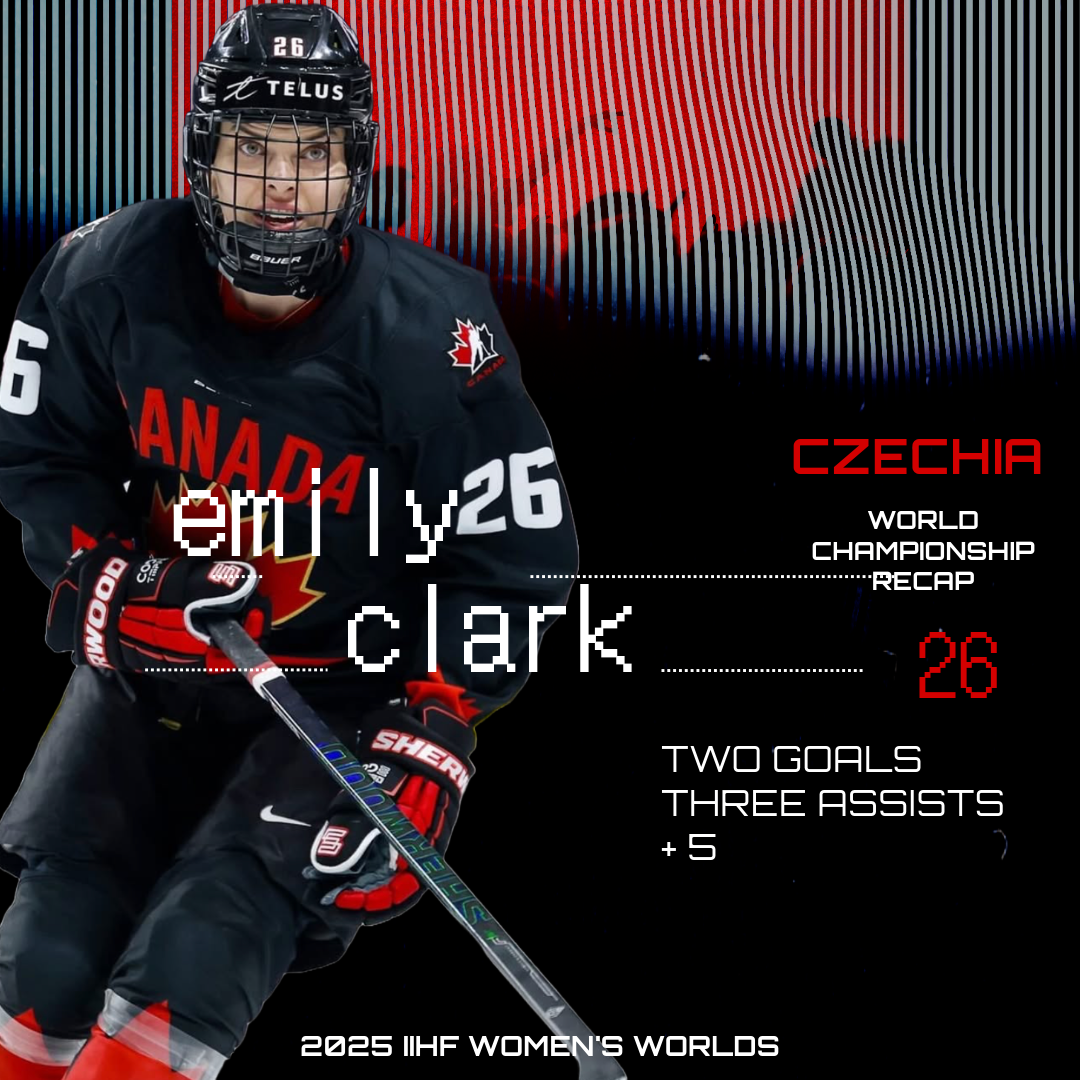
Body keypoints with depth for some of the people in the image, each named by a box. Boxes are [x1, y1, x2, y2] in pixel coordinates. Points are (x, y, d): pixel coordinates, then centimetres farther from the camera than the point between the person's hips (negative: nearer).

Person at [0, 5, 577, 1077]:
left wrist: (430, 730, -18)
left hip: (348, 685, -3)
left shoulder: (431, 329, -18)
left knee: (197, 955, -22)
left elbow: (514, 554, -11)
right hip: (151, 663, 3)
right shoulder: (109, 276, -10)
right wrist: (105, 572, -16)